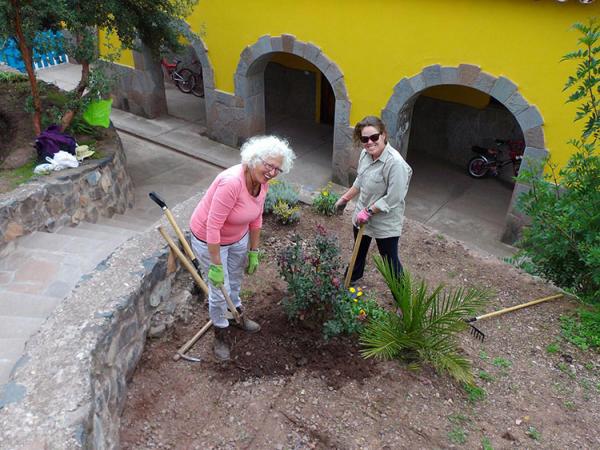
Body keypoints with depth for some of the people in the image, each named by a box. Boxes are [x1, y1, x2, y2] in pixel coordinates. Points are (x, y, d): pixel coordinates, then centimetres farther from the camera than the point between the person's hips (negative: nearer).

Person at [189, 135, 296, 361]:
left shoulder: (262, 183, -13)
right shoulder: (231, 182, -38)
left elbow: (256, 219, 0)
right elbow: (212, 227, -34)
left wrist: (253, 252, 6)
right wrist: (216, 265, -28)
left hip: (238, 237, 7)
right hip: (208, 240, -7)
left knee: (235, 279, 27)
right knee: (219, 288, 6)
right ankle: (220, 334, 32)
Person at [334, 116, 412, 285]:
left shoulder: (395, 163, -31)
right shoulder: (365, 154, -6)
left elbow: (393, 199, -29)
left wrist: (368, 211, -22)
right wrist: (345, 198, 15)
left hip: (385, 224, -8)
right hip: (362, 216, 8)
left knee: (390, 260, 7)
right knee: (359, 250, 30)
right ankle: (353, 277, 57)